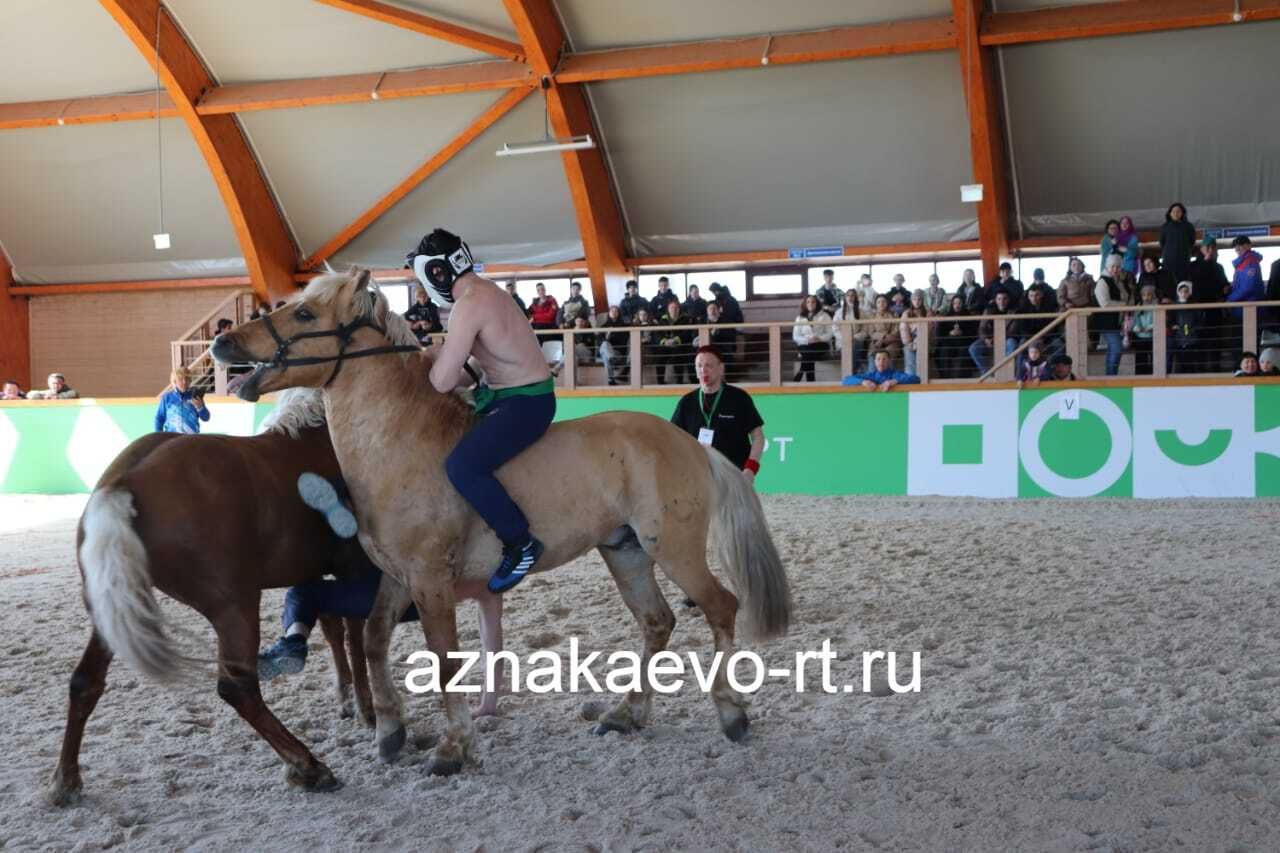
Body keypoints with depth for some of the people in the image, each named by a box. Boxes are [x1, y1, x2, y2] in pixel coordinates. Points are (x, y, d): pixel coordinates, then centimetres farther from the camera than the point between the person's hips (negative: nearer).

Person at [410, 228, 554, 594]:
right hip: (505, 393, 11)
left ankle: (521, 543, -15)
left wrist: (438, 362, -1)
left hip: (526, 403, -11)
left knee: (461, 465, -27)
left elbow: (442, 382, -22)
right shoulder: (486, 291, 10)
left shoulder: (469, 304, -21)